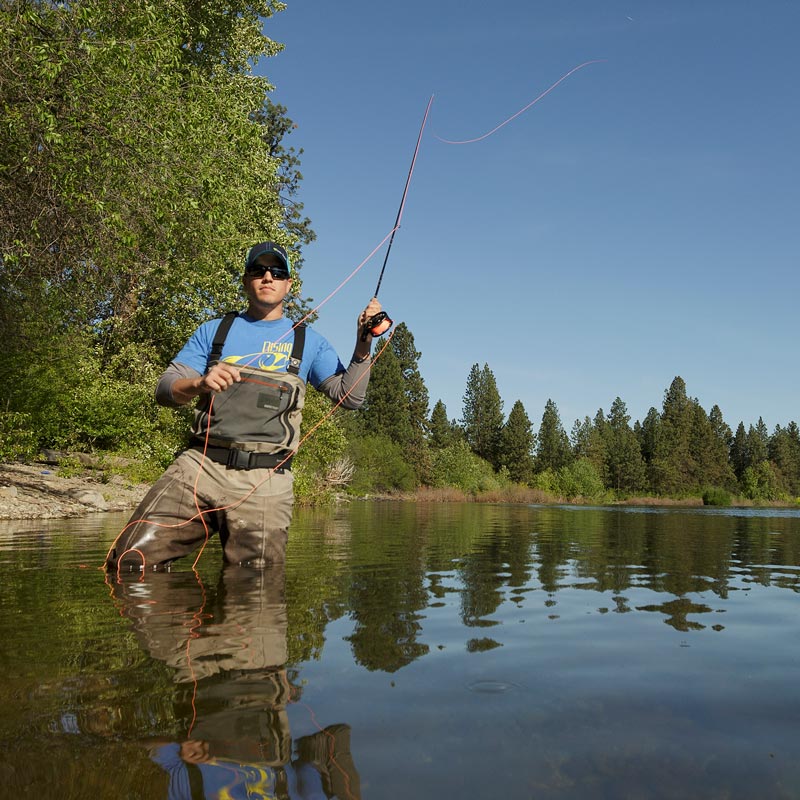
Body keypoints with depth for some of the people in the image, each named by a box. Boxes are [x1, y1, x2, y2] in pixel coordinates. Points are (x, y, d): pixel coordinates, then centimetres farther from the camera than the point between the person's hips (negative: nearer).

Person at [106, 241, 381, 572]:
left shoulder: (308, 341, 17)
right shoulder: (213, 331, 18)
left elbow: (349, 395, 12)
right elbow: (165, 389, 10)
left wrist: (363, 346, -2)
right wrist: (199, 384, -12)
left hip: (264, 482, 0)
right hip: (200, 466, 1)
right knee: (130, 562, -13)